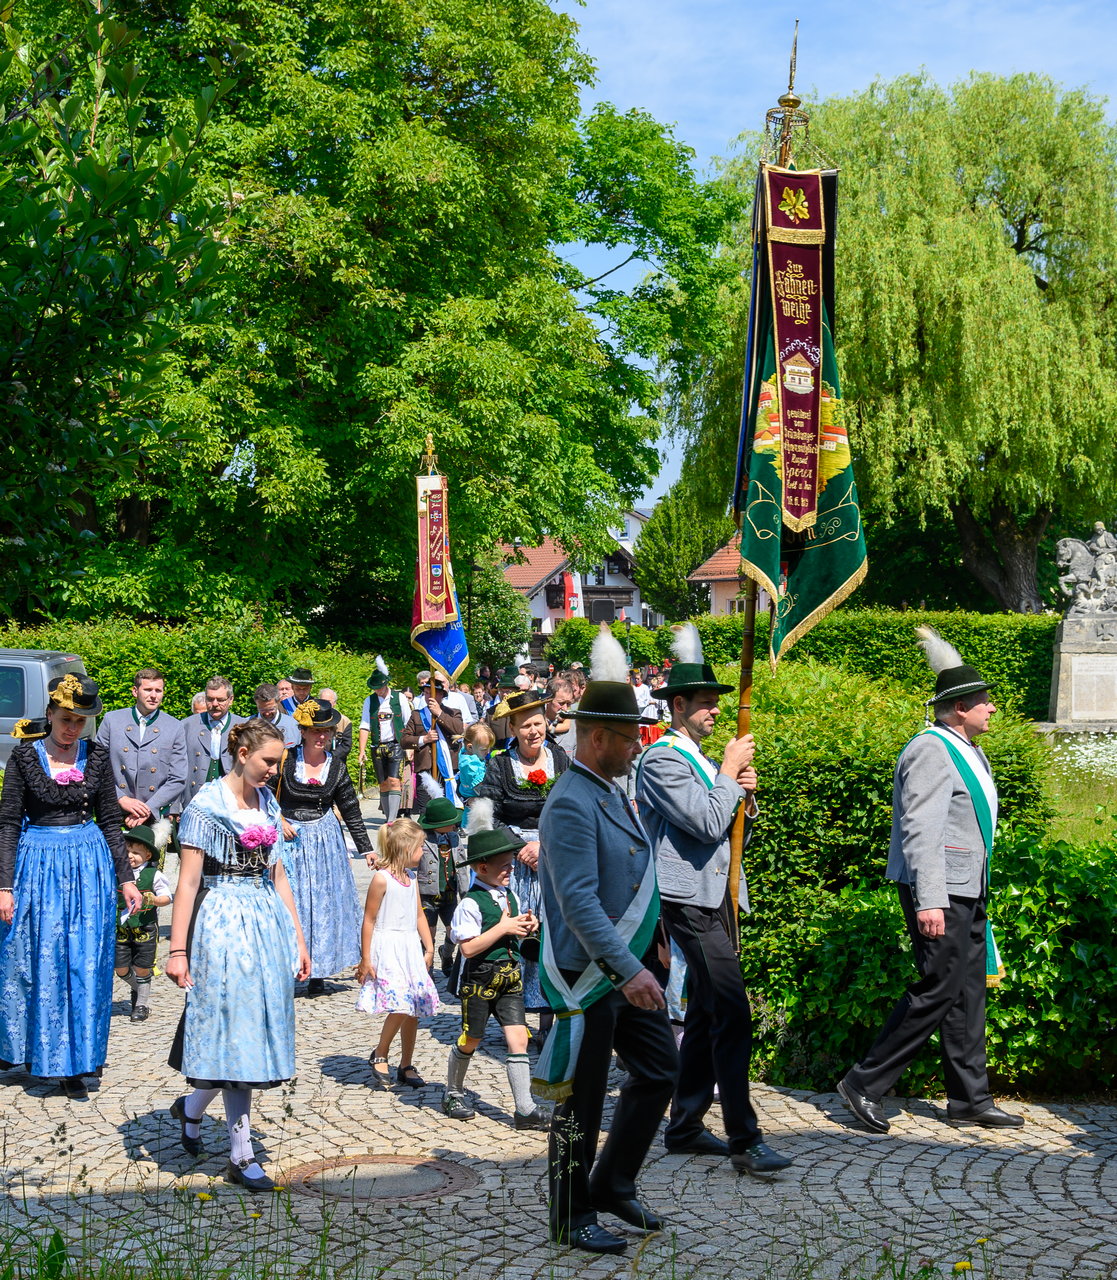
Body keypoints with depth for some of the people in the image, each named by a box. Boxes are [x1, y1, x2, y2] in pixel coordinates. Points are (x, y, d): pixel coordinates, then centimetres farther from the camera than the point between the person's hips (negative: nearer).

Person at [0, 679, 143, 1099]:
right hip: (38, 863, -2)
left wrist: (126, 878, 7)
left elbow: (110, 820, 9)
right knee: (37, 963, 3)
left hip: (89, 866, 2)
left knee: (86, 965, 2)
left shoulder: (96, 756, 3)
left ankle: (76, 1059, 14)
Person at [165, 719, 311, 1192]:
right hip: (223, 924, -7)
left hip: (268, 922, 7)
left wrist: (298, 938, 13)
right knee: (237, 1031, -3)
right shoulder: (206, 805, -8)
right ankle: (241, 1157, 10)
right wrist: (177, 950, -15)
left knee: (255, 1030, 9)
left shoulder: (268, 804, 12)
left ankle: (191, 1108, 29)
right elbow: (188, 882, -11)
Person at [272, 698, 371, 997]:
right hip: (289, 838, -3)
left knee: (325, 902, 3)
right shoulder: (286, 759, -8)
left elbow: (351, 810, 7)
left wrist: (366, 849, 8)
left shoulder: (336, 765, 1)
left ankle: (318, 973, 12)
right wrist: (279, 822, -12)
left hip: (326, 839, 3)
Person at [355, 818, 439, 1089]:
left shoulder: (411, 878, 12)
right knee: (401, 1004, -18)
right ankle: (379, 1056, 2)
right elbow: (369, 919, -10)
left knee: (414, 1008, 6)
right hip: (387, 949, -8)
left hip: (411, 949, 8)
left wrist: (429, 949, 15)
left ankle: (406, 1066, 17)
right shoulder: (382, 878, -11)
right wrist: (365, 959, -11)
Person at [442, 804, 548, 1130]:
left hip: (509, 977, 6)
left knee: (518, 1038, -3)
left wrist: (526, 928, 0)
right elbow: (468, 947, -22)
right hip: (479, 978, -6)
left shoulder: (508, 896, 9)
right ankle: (453, 1094, 31)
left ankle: (525, 1109, -4)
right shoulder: (471, 903, -15)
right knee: (470, 1041, 9)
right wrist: (503, 928, -21)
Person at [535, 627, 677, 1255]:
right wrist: (628, 971, -31)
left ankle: (614, 1185, 30)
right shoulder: (572, 804, -21)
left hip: (629, 967, 10)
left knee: (661, 1069, 16)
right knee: (582, 1102, 3)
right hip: (590, 974, -10)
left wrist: (646, 956, 20)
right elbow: (579, 903, -28)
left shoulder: (614, 792, 10)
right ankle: (573, 1220, 18)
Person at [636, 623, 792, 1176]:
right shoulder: (662, 759, -11)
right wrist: (729, 773, -9)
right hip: (689, 898, -10)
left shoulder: (702, 758, 21)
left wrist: (745, 795, 3)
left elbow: (735, 827, 23)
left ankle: (685, 1125, 21)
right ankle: (745, 1140, -13)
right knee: (732, 1014, -14)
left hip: (715, 897, 10)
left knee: (705, 1014, 13)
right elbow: (707, 824, -19)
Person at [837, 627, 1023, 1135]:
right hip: (938, 890, -10)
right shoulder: (931, 751, -16)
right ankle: (865, 1083, 0)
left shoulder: (966, 751, 16)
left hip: (966, 889, 10)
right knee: (938, 989, -9)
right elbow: (920, 830, -23)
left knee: (969, 990, 11)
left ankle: (969, 1098, 18)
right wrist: (929, 900, -28)